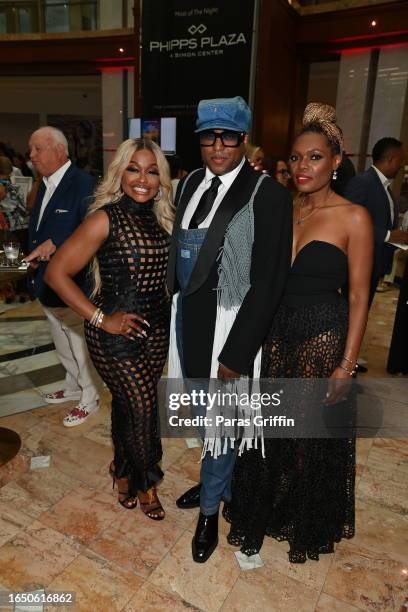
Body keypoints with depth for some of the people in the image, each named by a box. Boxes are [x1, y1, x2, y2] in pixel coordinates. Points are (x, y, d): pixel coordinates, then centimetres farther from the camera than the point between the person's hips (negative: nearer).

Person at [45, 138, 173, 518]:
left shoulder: (161, 217, 5)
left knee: (127, 402, 20)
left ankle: (123, 469, 45)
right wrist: (100, 318, -15)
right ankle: (145, 483, 31)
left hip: (157, 327, 5)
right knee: (144, 408, 3)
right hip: (118, 332, -5)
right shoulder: (106, 218, -13)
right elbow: (57, 273, -15)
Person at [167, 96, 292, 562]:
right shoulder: (190, 183, 7)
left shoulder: (267, 195, -14)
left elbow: (268, 282, -16)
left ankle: (210, 508, 37)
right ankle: (218, 481, 50)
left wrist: (237, 352, -16)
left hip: (229, 324, -6)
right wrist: (176, 306, 8)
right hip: (187, 317, 7)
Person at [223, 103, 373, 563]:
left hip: (322, 339, -4)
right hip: (275, 334, 4)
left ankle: (309, 527, 42)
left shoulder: (353, 217, -9)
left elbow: (359, 296, -9)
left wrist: (346, 365, -12)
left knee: (314, 439, 13)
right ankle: (265, 510, 44)